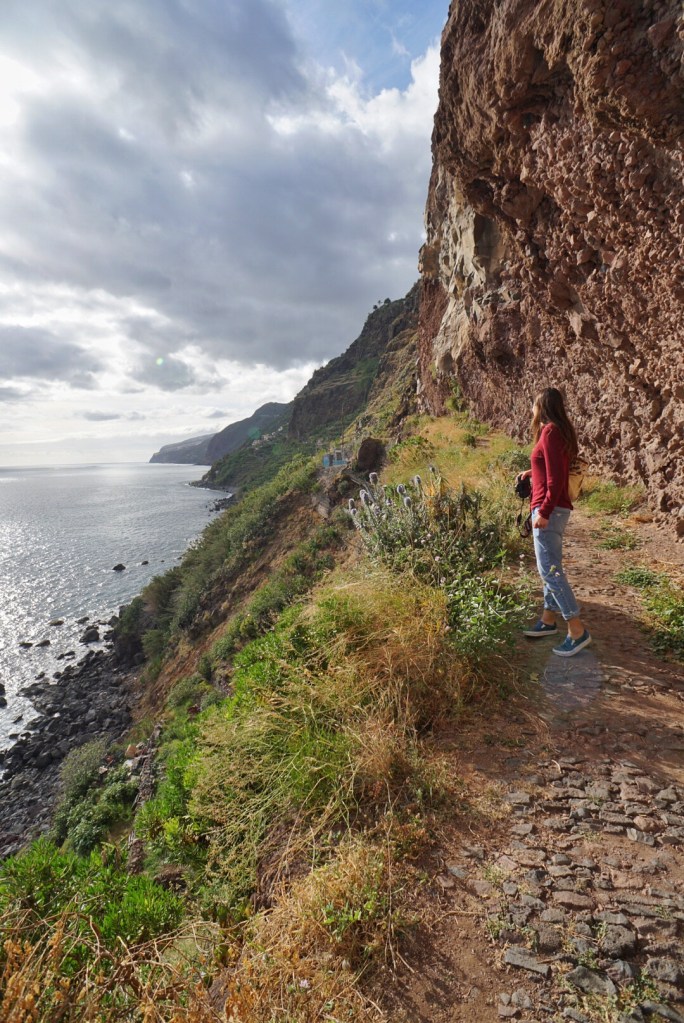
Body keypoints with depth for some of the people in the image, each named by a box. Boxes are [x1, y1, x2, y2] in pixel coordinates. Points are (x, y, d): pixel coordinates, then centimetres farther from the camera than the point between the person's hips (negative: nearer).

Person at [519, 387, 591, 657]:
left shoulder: (550, 432, -14)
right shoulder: (560, 431, 14)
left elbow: (556, 477, -20)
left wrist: (544, 512, -21)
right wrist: (532, 472, 35)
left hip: (549, 510, -10)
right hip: (554, 509, 10)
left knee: (550, 569, -10)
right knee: (550, 567, 15)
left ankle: (577, 631, -4)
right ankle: (548, 620, 24)